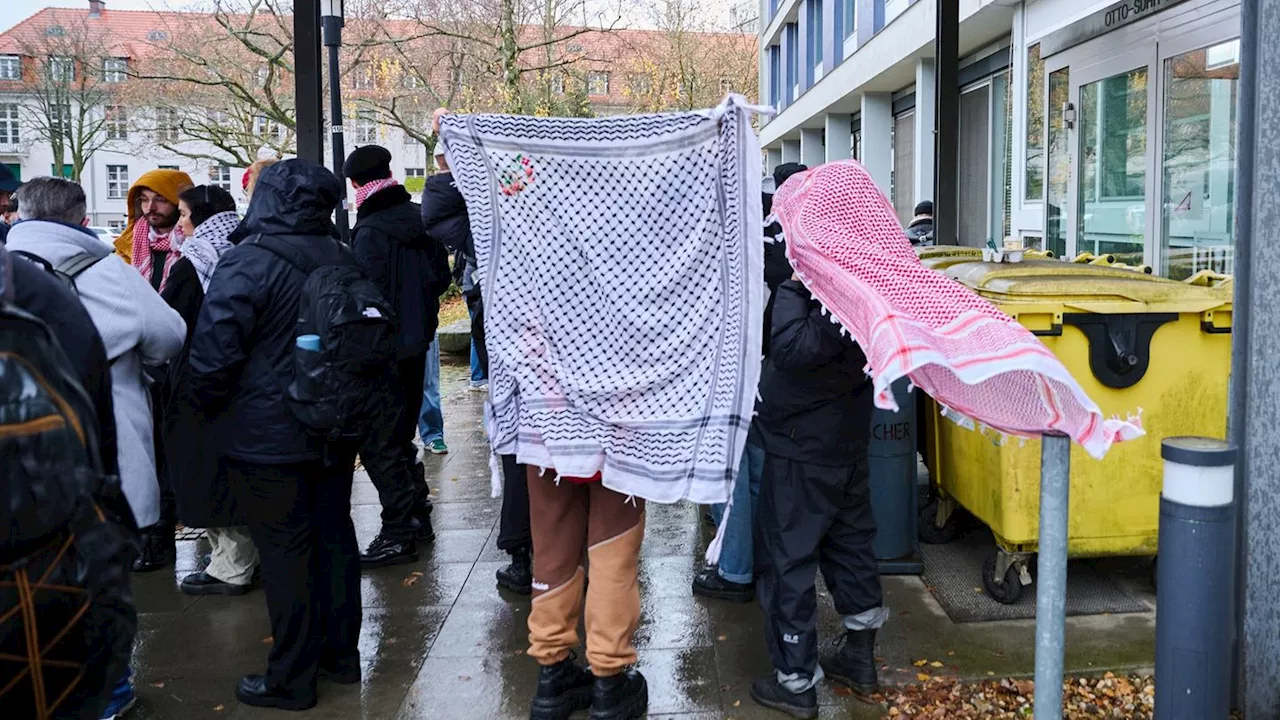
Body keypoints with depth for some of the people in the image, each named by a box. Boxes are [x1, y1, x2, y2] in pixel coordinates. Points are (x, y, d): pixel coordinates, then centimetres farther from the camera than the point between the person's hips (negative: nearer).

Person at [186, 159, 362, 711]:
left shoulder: (249, 262, -17)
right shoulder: (343, 260, 7)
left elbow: (213, 352, -20)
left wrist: (205, 406, -3)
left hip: (266, 438, -7)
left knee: (284, 552, 0)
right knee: (334, 536, 15)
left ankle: (291, 680, 11)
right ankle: (340, 654, 28)